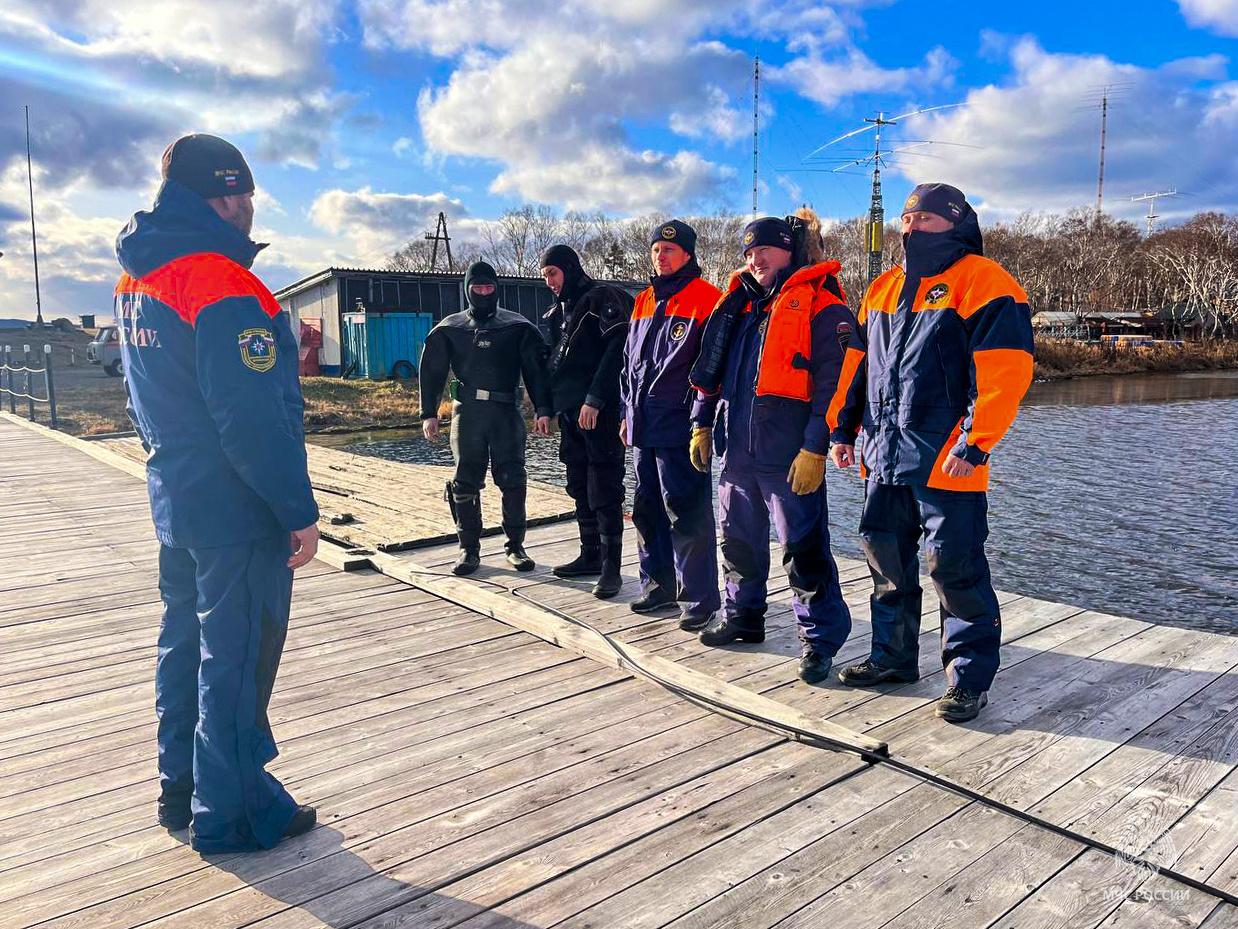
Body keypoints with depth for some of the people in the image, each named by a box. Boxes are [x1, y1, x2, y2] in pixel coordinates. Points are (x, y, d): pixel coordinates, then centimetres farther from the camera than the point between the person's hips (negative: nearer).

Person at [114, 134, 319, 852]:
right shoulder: (222, 284, -21)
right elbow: (254, 418, -25)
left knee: (186, 646, 19)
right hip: (238, 514, -9)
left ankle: (182, 788, 35)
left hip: (177, 504, 10)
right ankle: (231, 815, 17)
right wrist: (300, 511, -19)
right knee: (236, 663, 2)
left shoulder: (138, 280, 10)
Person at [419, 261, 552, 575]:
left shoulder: (518, 327, 8)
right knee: (466, 482, 1)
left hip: (506, 411, -1)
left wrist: (543, 410, -4)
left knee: (513, 479, -4)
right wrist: (429, 413, 6)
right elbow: (432, 371, 13)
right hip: (467, 411, 1)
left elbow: (535, 369, 5)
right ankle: (469, 548, 11)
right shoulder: (449, 329, 12)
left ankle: (515, 545, 8)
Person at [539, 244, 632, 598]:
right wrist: (550, 403, 12)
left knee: (604, 493, -7)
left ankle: (611, 566, -2)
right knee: (580, 489, 14)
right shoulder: (560, 312, 21)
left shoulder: (603, 298, -5)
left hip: (600, 411, -9)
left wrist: (594, 399, -22)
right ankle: (591, 555, 25)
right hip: (571, 411, 9)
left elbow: (617, 350, -17)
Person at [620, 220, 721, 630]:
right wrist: (628, 412, 19)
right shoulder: (645, 301, 17)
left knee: (687, 512, -4)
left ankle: (699, 596, 7)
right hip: (643, 426, 8)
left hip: (680, 426, -8)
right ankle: (658, 583, 28)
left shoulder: (707, 300, -6)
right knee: (648, 509, 15)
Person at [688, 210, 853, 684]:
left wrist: (815, 448, -18)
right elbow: (712, 369, 21)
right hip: (738, 449, 8)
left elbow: (832, 382, -13)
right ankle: (743, 617, 36)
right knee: (738, 538, 18)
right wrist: (702, 423, 15)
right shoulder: (741, 304, 17)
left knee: (803, 548, -3)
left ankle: (821, 638, 11)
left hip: (790, 454, -7)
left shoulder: (821, 306, -6)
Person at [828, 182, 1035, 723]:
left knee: (955, 570, -1)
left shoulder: (983, 282, -6)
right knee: (887, 561, 14)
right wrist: (843, 428, 15)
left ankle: (969, 678, 14)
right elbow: (857, 363, 20)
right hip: (883, 456, 7)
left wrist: (974, 443, -20)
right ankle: (893, 657, 31)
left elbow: (1004, 372, -15)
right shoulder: (884, 287, 16)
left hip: (947, 461, -7)